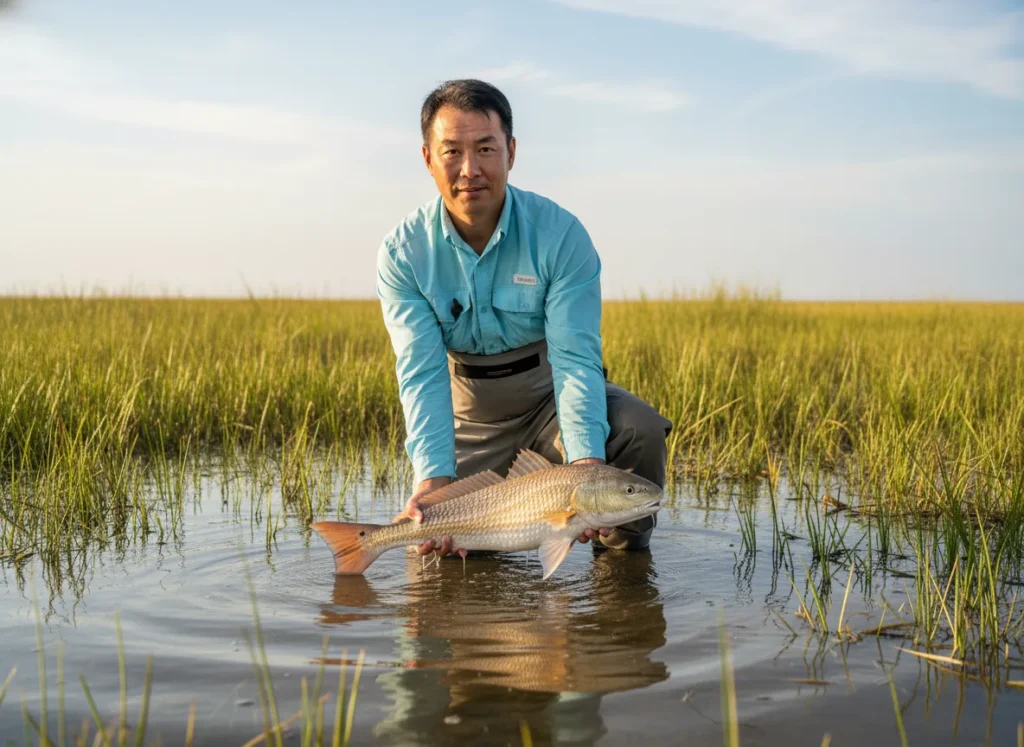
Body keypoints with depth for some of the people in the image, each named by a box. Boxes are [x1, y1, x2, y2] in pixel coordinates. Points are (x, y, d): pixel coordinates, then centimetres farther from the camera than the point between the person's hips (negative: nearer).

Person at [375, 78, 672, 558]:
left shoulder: (561, 234, -19)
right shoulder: (402, 254, -14)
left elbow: (574, 357, -25)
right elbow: (422, 373, -22)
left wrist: (585, 460, -42)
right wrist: (435, 478, -37)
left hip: (548, 393, -1)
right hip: (468, 412, 2)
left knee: (638, 429, -30)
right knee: (434, 551, -9)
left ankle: (622, 551, -1)